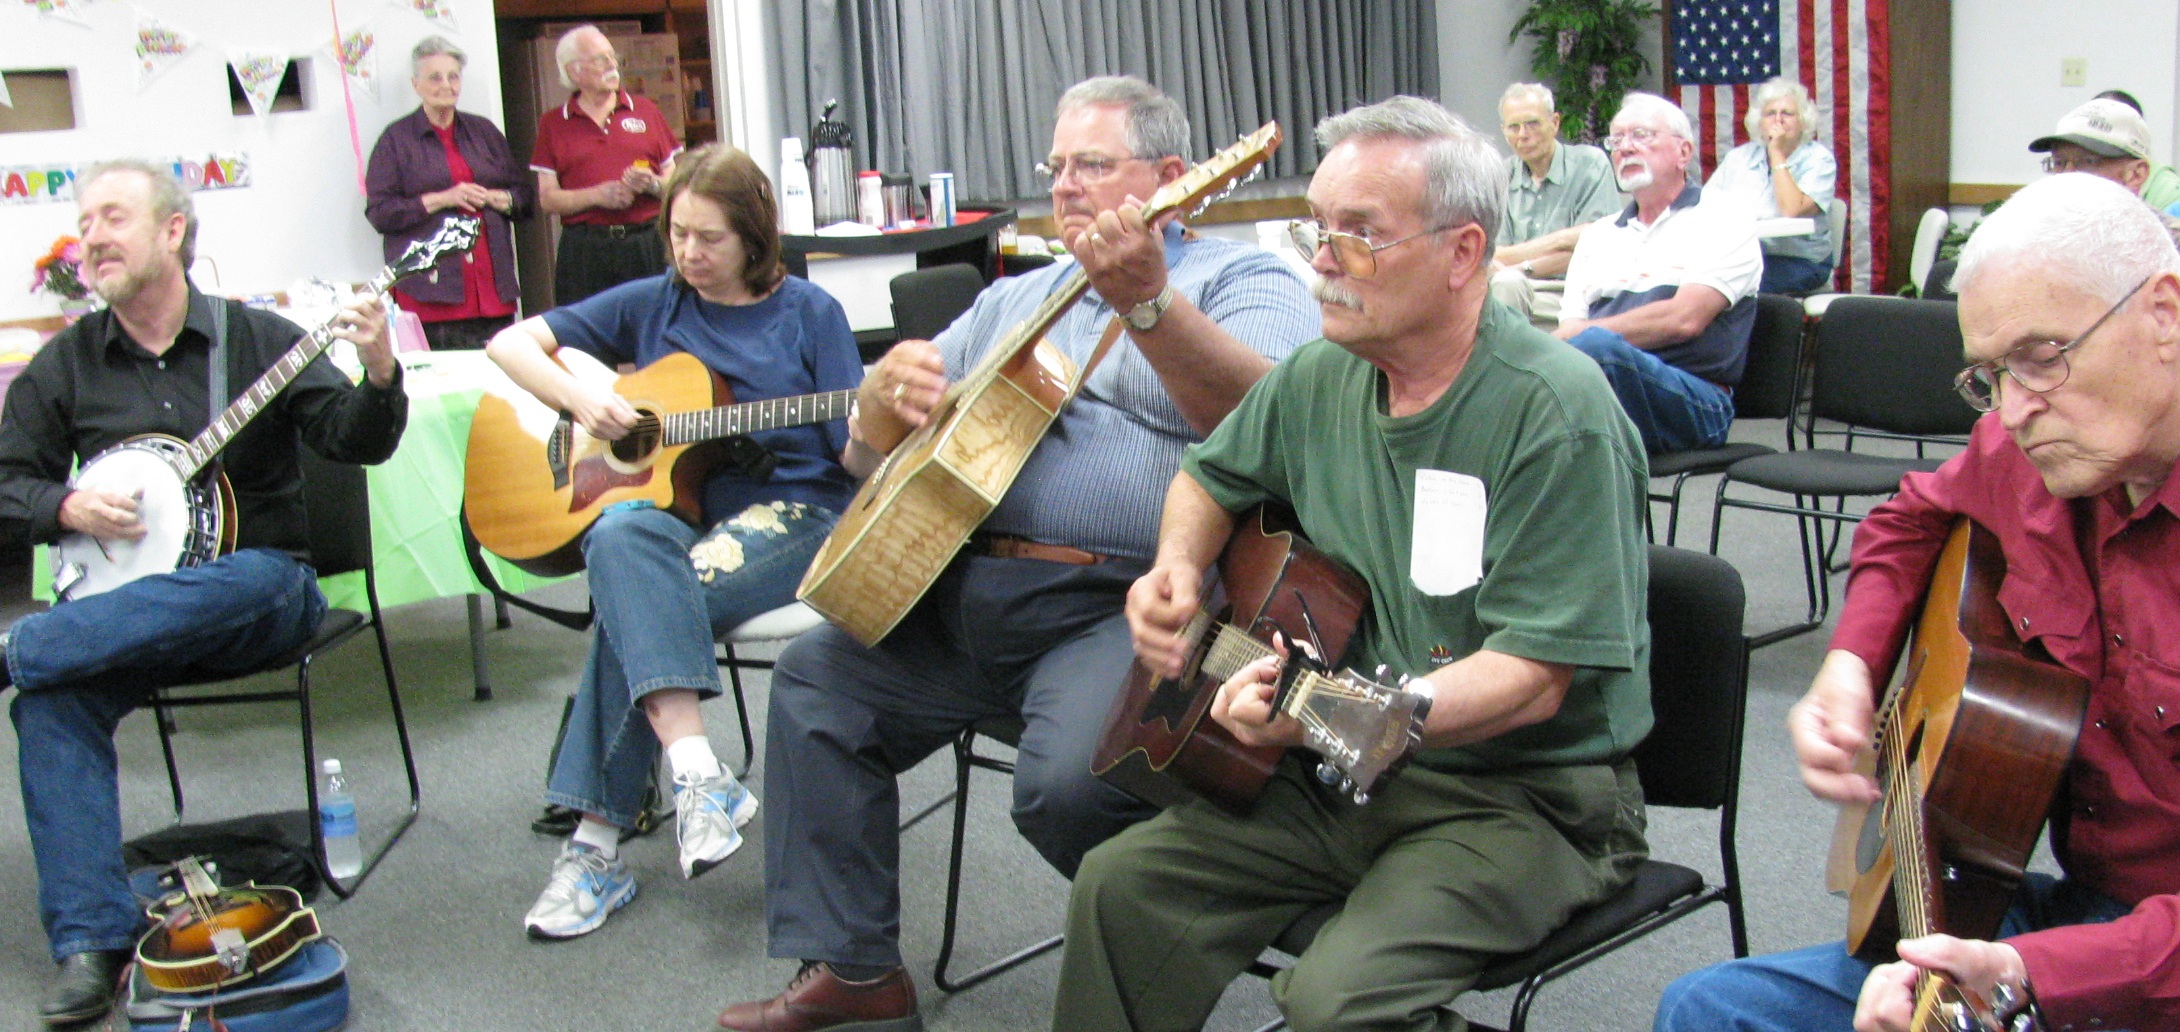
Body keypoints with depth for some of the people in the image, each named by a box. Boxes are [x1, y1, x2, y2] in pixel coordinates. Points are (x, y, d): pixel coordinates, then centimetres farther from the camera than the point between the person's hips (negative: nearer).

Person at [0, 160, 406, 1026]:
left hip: (258, 595, -2)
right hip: (125, 600, 3)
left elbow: (357, 442, -6)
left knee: (254, 580, -39)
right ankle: (90, 942, -27)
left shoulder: (256, 337, 3)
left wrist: (379, 374, -27)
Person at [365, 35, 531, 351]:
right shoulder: (396, 139, 6)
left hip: (493, 287, 4)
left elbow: (523, 193, 19)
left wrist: (497, 199, -3)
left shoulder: (483, 130, 18)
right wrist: (441, 199, -11)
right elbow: (379, 212, -2)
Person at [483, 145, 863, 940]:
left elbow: (858, 455, -2)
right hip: (672, 506, 3)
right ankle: (696, 773, -40)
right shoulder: (653, 304, 13)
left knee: (637, 602, -30)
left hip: (790, 510, -3)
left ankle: (599, 844, -23)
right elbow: (510, 345, 13)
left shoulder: (808, 313, 4)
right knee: (622, 542, -35)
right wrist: (582, 400, -5)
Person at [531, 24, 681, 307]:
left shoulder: (645, 110, 14)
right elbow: (547, 199, 3)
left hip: (647, 246, 1)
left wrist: (652, 184, -8)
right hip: (585, 253, -1)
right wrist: (598, 195, -12)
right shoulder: (553, 123, 10)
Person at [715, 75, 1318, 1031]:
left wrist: (1147, 303, -35)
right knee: (814, 678, -1)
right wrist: (892, 386, -1)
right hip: (968, 587, 8)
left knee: (1069, 782, -30)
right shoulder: (1016, 299, 24)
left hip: (1128, 604, -7)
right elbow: (878, 450, 24)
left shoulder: (1241, 280, 2)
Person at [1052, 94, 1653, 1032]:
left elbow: (1534, 676, -24)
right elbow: (1211, 474, 23)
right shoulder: (1320, 377, 3)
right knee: (1120, 884, -5)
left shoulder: (1557, 413, -20)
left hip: (1524, 792, -6)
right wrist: (1176, 570, 2)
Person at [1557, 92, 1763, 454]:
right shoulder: (1598, 235, 28)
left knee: (1593, 345, -37)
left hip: (1695, 402, -4)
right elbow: (1569, 328, 17)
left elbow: (1684, 319, -6)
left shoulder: (1723, 218, 10)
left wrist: (1583, 333, -4)